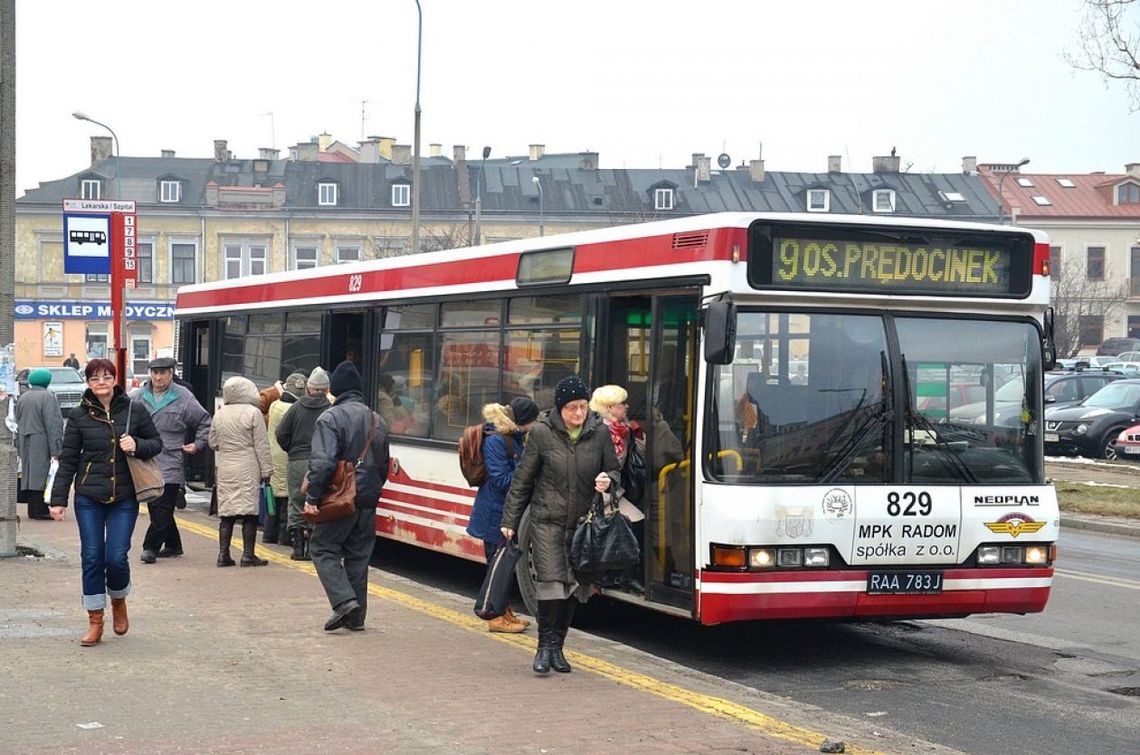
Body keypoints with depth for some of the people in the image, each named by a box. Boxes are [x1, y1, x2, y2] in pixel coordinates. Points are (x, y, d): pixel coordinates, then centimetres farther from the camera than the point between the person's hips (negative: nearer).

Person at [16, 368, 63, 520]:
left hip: (25, 445, 8)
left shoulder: (22, 398, 12)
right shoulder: (47, 397, -12)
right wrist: (55, 450, -16)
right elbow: (53, 425, -16)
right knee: (41, 476, -6)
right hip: (41, 444, -8)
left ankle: (33, 509, 16)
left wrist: (19, 448, 20)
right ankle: (39, 510, -9)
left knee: (30, 474, 12)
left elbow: (18, 424, 16)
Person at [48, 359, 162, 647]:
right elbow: (68, 459, 4)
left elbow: (156, 443, 10)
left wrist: (137, 446, -12)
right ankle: (95, 622, 11)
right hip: (88, 497, 1)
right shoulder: (78, 416, 1)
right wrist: (58, 499, 0)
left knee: (116, 557, -7)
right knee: (92, 558, 1)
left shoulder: (135, 411, 1)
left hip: (124, 498, -1)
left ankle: (119, 601, 24)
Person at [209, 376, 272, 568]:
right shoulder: (253, 413, -9)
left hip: (224, 469, 5)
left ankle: (223, 554, 9)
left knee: (226, 511, 10)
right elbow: (261, 445, -8)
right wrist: (266, 470, -2)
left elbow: (213, 442, 14)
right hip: (247, 469, -5)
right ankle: (248, 554, -1)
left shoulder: (219, 414, 5)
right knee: (249, 512, 0)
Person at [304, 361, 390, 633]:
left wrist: (312, 496, -17)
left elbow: (322, 462, -22)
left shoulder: (330, 418, -12)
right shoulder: (377, 421, 12)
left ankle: (344, 600, -13)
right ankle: (356, 616, 15)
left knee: (323, 548, 5)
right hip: (368, 502, 6)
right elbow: (384, 466, 17)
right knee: (359, 555, 13)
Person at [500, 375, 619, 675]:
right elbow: (522, 479, 3)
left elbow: (613, 471, 12)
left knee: (574, 585, 6)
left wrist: (607, 480, -13)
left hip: (584, 523, 3)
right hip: (547, 520, -3)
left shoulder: (600, 432, 0)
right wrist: (510, 520, 4)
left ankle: (556, 646, 19)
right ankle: (545, 646, -1)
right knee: (551, 581, -13)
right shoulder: (542, 432, -5)